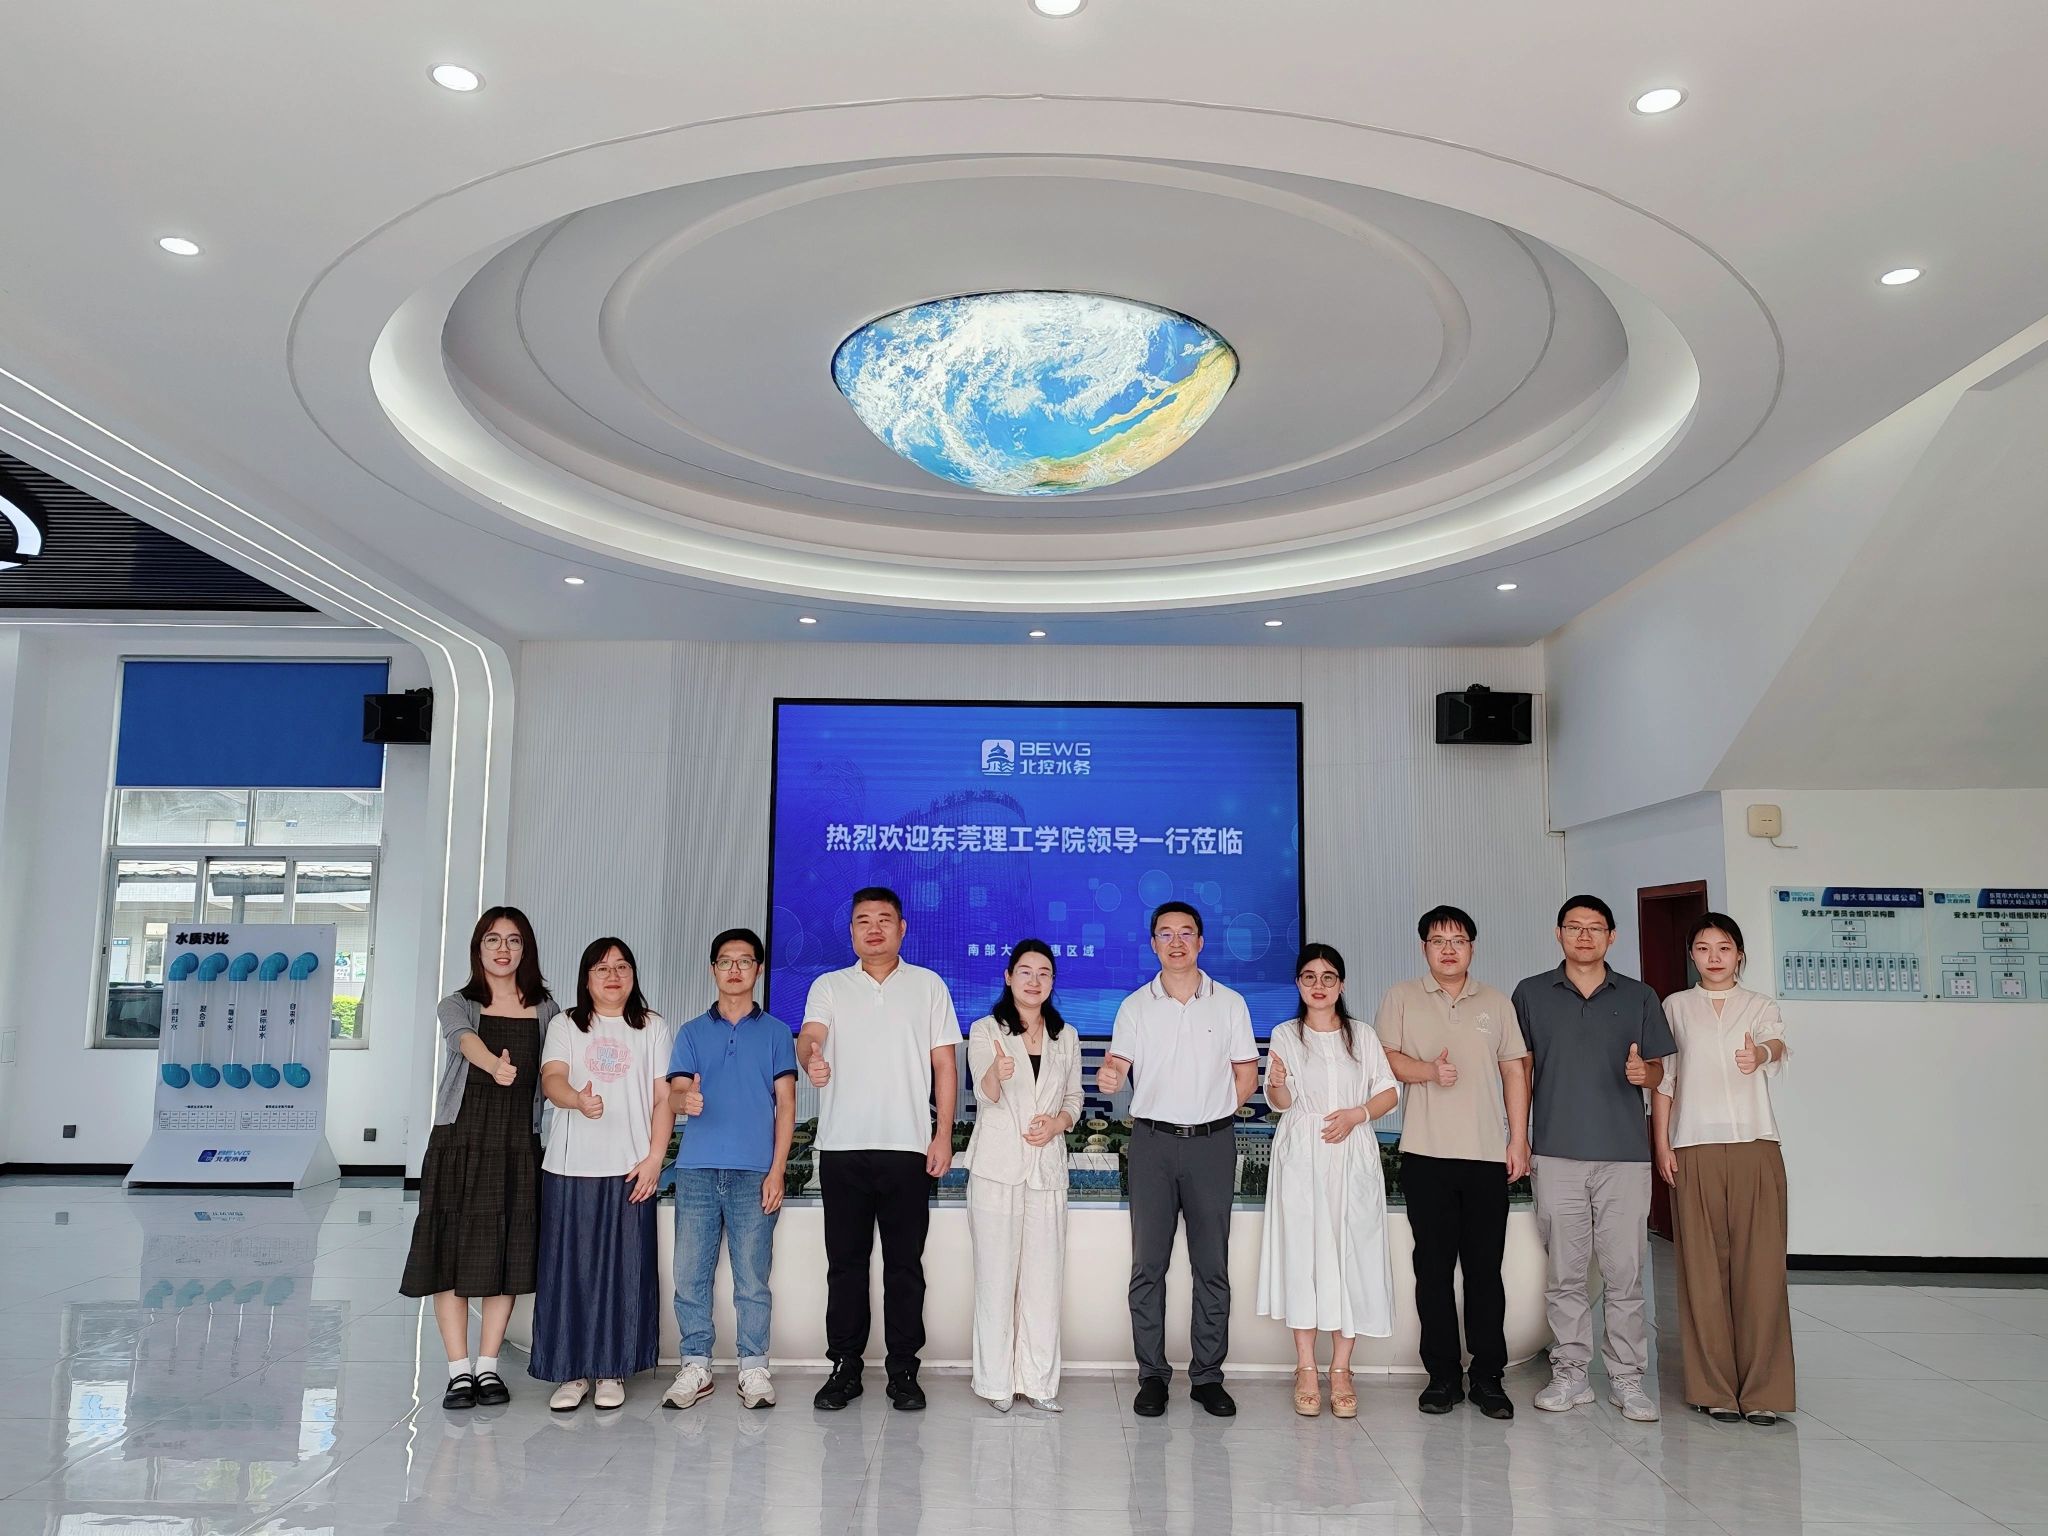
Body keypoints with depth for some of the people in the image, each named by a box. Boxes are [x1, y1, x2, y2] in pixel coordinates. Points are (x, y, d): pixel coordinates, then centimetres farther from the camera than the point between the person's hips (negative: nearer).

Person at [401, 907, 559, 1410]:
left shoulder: (545, 1011, 8)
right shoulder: (456, 1006, 1)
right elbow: (464, 1039, -23)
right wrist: (494, 1064, -45)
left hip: (518, 1146, 1)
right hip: (459, 1141, -1)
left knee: (505, 1255, 5)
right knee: (450, 1254, -1)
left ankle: (488, 1367, 16)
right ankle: (459, 1371, 8)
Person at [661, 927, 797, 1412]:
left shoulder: (776, 1032, 9)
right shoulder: (691, 1032, 13)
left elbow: (785, 1104, 6)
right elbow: (674, 1091, 3)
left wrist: (777, 1170, -4)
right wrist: (685, 1099, -23)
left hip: (754, 1171, -1)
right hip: (696, 1169, 2)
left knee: (752, 1276, 0)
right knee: (690, 1273, 2)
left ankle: (754, 1367, 10)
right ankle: (695, 1366, 13)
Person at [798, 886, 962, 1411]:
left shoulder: (928, 985, 8)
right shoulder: (829, 987, 9)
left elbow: (945, 1064, 6)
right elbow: (809, 1035, -11)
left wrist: (943, 1136, -2)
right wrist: (811, 1058, -35)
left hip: (908, 1147, 0)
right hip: (842, 1146, 1)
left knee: (905, 1264, 4)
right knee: (845, 1262, 7)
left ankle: (903, 1371, 14)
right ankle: (845, 1368, 18)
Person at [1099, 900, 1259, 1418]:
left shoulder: (1230, 1004, 5)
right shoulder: (1135, 1006, 5)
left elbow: (1246, 1074, 9)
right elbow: (1117, 1070, -4)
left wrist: (1207, 1116, 4)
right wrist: (1108, 1079, -26)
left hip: (1212, 1143, 0)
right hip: (1152, 1142, 0)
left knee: (1212, 1265, 5)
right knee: (1148, 1264, 2)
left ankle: (1207, 1376, 14)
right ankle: (1152, 1375, 11)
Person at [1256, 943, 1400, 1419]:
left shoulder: (1363, 1037, 11)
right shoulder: (1285, 1036, 7)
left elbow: (1389, 1092, 7)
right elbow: (1281, 1103, -1)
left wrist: (1357, 1114, -11)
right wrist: (1276, 1083, -23)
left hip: (1353, 1157, 1)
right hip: (1302, 1158, -1)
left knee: (1351, 1254, -1)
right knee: (1302, 1254, -4)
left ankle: (1341, 1369, 7)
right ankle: (1306, 1370, 3)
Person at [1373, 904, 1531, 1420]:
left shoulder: (1497, 1003, 13)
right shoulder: (1401, 997, 8)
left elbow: (1515, 1072, 11)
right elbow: (1384, 1057, 1)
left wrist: (1518, 1140, 4)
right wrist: (1427, 1071, -17)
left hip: (1487, 1154, 1)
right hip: (1426, 1154, -1)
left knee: (1485, 1269, 2)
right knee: (1433, 1267, 3)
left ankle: (1488, 1377, 11)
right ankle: (1442, 1375, 12)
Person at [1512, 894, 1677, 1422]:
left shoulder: (1639, 998, 8)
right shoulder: (1531, 994, 7)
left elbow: (1658, 1069, 11)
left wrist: (1643, 1072, -12)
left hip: (1624, 1155, 0)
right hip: (1556, 1155, 0)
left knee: (1625, 1273, 2)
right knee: (1563, 1273, 6)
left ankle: (1626, 1378, 13)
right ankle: (1569, 1374, 16)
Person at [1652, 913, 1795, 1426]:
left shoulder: (1760, 1006, 9)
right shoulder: (1676, 1007, 11)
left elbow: (1777, 1045, -14)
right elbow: (1663, 1079, 10)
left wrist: (1762, 1053, -38)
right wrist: (1662, 1144, 0)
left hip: (1756, 1146, 0)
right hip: (1694, 1150, 0)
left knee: (1760, 1266, -4)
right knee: (1704, 1268, 0)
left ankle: (1763, 1390, 4)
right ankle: (1715, 1388, 9)